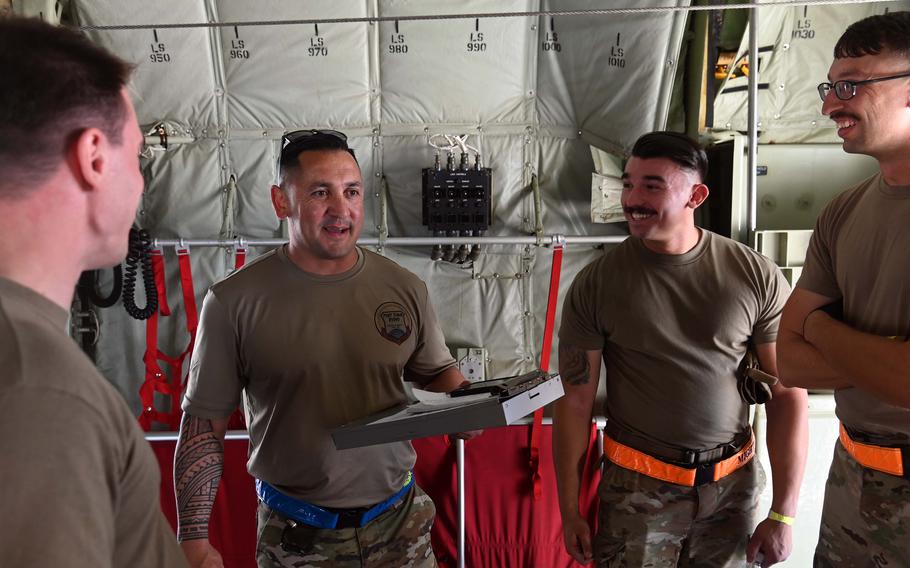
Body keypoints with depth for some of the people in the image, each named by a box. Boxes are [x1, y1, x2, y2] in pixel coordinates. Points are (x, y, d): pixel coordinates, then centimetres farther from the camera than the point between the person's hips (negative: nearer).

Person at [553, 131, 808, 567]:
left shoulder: (756, 276, -7)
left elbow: (787, 395, -3)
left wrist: (783, 514, -3)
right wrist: (569, 513, -3)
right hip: (637, 487, -1)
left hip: (734, 485, 2)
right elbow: (575, 401, -6)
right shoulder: (595, 285, -10)